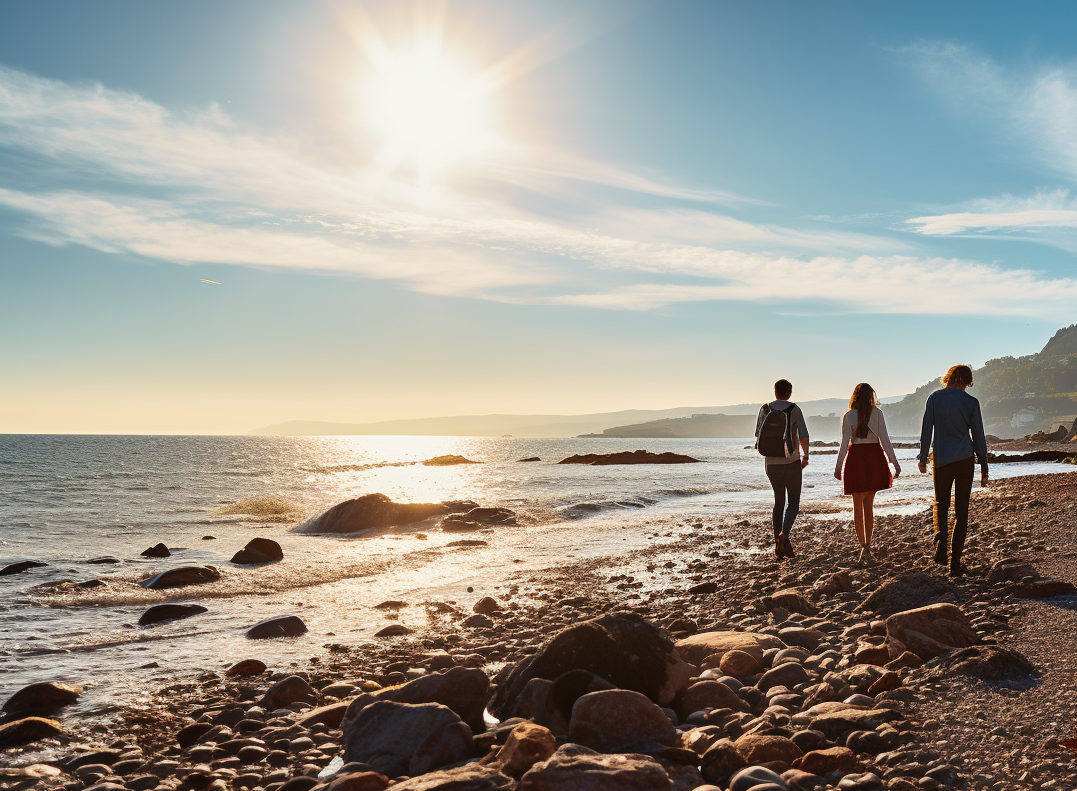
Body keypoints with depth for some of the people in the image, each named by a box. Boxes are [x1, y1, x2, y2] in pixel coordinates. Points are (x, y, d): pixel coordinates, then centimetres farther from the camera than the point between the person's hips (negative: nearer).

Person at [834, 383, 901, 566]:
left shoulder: (848, 416, -3)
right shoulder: (877, 413, -2)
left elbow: (844, 443, -4)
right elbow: (884, 439, -5)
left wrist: (838, 466, 4)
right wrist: (894, 462, -1)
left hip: (856, 458, -1)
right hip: (874, 458, 1)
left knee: (858, 504, 7)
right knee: (868, 504, 13)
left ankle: (864, 548, 0)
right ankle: (867, 546, 5)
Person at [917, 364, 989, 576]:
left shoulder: (934, 398, -1)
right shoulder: (971, 402, -2)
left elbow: (926, 429, -2)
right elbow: (978, 436, 2)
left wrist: (922, 458, 6)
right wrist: (984, 466, 9)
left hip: (941, 459, 0)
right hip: (965, 460, 0)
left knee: (941, 504, 16)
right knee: (962, 511, 7)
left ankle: (941, 535, -16)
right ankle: (955, 563, 6)